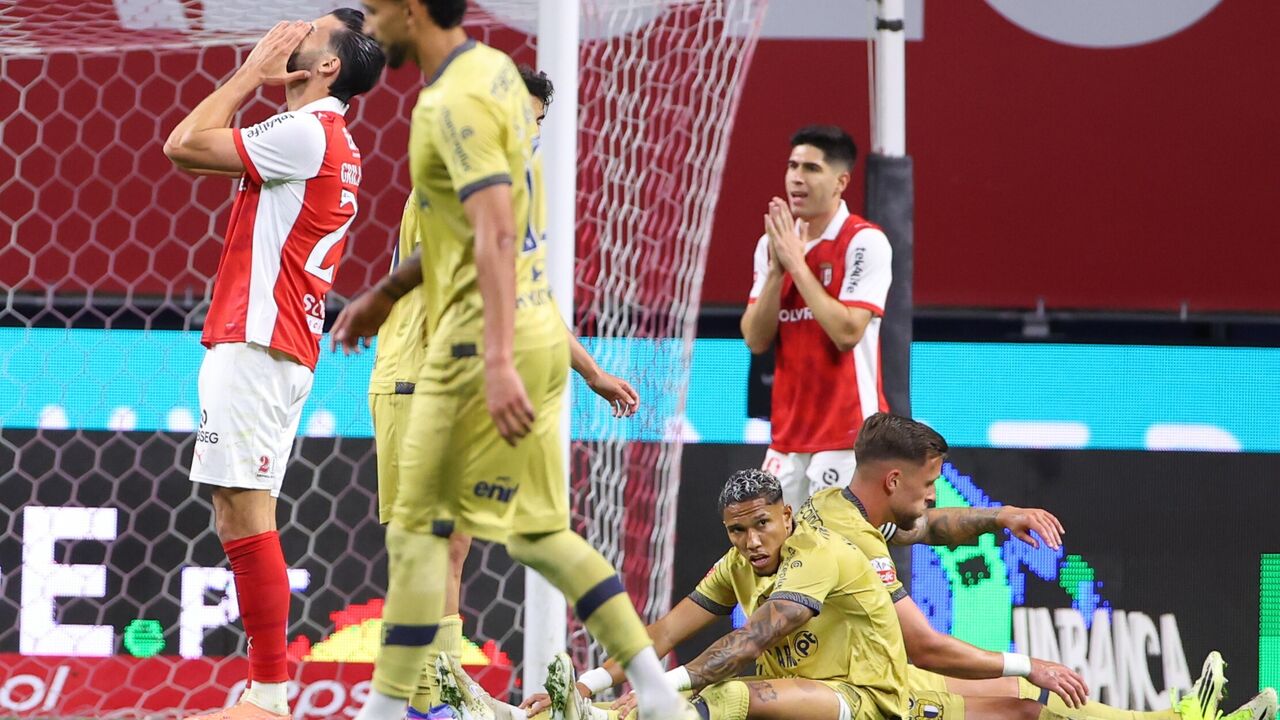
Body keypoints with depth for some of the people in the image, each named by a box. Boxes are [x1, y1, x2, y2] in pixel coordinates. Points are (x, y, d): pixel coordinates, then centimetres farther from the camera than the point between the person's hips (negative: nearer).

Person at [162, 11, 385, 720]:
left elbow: (184, 145, -12)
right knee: (239, 516, 10)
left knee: (245, 514, -14)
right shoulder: (333, 144, 21)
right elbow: (196, 153, 27)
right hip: (285, 349, 11)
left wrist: (251, 73, -3)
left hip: (255, 343, -11)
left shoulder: (304, 133, -11)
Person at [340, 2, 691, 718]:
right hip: (539, 326, 10)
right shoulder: (496, 69, 14)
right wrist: (386, 293, 27)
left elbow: (495, 235, -26)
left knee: (418, 529, -3)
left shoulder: (455, 103, -16)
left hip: (484, 334, -10)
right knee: (536, 531, 12)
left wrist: (496, 361, -33)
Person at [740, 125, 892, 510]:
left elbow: (847, 333, -18)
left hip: (846, 435, -6)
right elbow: (756, 340, 5)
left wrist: (797, 262, -14)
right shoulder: (772, 243, 11)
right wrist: (776, 269, -7)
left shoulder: (866, 242, -8)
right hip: (788, 433, 6)